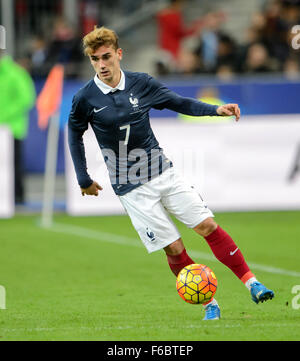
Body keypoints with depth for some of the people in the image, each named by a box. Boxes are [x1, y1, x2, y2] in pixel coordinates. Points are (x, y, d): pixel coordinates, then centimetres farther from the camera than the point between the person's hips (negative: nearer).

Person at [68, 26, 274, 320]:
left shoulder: (141, 83, -2)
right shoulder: (85, 99, -8)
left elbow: (180, 103, 10)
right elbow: (75, 136, 8)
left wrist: (215, 109, -5)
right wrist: (84, 180, 11)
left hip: (163, 173, 3)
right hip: (132, 188, -3)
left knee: (208, 226, -4)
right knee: (173, 248, -6)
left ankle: (251, 283, 4)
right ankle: (209, 304, 8)